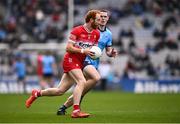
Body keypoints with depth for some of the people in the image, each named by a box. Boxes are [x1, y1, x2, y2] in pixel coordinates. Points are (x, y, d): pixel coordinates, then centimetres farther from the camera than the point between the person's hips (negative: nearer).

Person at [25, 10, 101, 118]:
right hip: (71, 60, -7)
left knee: (60, 91, 6)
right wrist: (83, 51, -22)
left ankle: (37, 93, 27)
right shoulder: (77, 31, -11)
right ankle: (76, 111, -31)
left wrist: (94, 53, -2)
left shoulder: (96, 34, 8)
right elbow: (68, 48, -13)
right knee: (82, 81, -29)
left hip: (80, 64, 7)